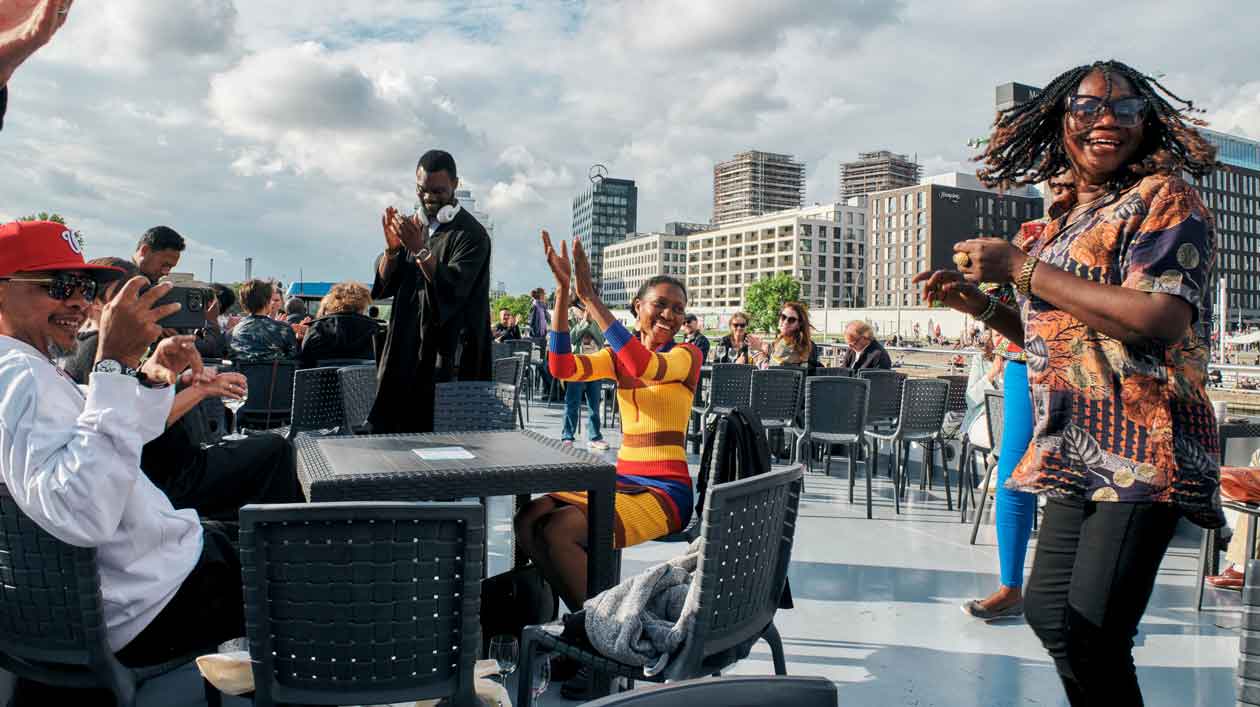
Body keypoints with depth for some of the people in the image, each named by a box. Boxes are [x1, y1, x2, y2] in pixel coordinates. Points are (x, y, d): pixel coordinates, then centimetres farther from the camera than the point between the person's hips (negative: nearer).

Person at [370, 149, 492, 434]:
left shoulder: (470, 234, -8)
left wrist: (419, 250, -29)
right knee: (389, 431, 7)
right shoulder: (414, 226, 12)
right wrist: (392, 249, -11)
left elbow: (452, 289, -19)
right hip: (404, 352, 6)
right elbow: (383, 285, 7)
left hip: (445, 359, -6)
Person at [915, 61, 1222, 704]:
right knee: (1048, 612, 15)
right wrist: (979, 304, 10)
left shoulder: (1162, 196, -6)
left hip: (1142, 450, -8)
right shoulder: (1065, 219, 17)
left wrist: (1019, 267, -16)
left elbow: (1161, 319, -22)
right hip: (1079, 454, 8)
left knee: (1091, 631, -10)